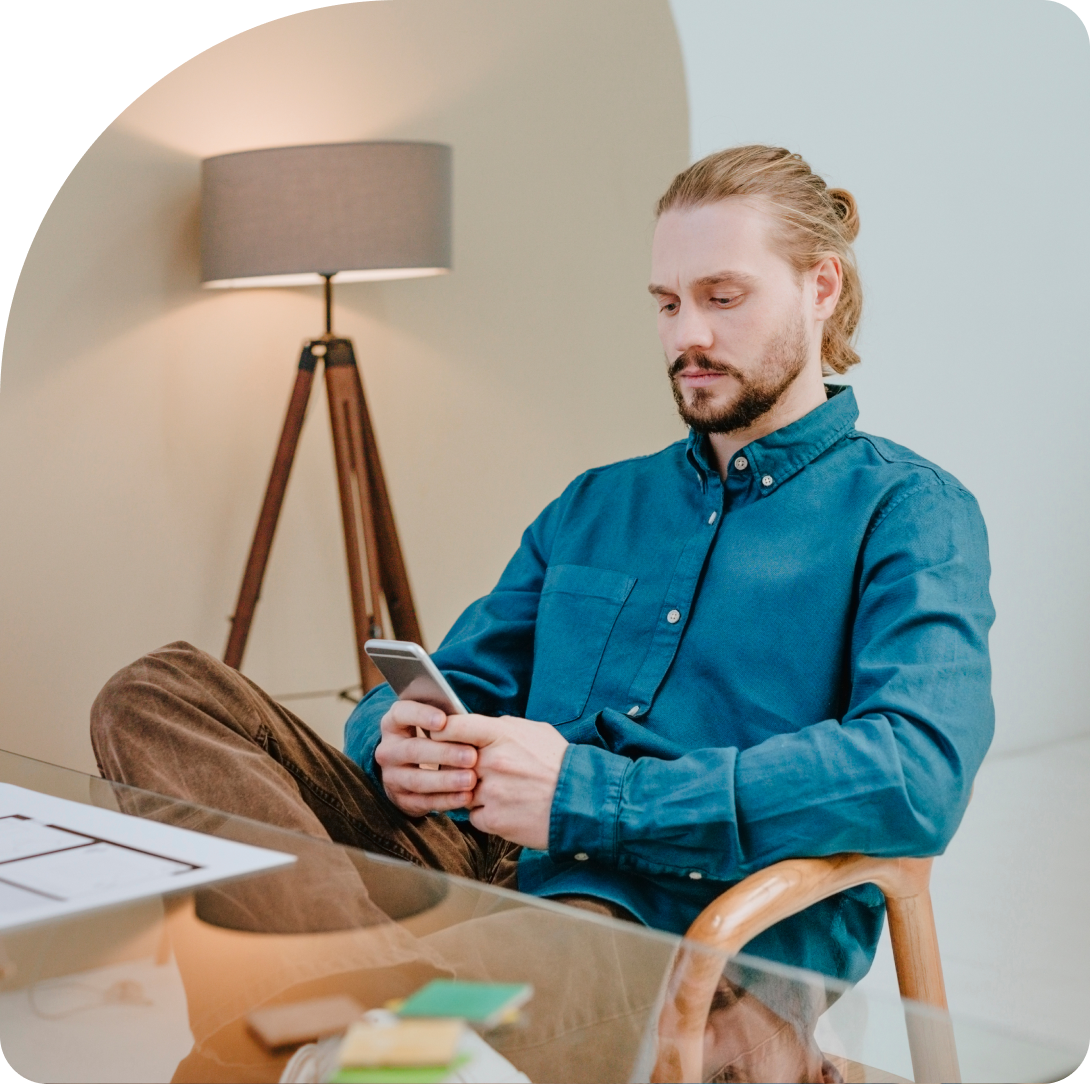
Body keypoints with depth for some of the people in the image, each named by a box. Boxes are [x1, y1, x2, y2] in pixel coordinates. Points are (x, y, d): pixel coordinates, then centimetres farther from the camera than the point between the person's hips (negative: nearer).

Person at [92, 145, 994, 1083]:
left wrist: (590, 795, -21)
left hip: (717, 941, -7)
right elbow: (458, 687, 24)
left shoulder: (908, 510, 4)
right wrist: (401, 742, -4)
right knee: (158, 696, -13)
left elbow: (918, 775, -15)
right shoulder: (594, 505, 24)